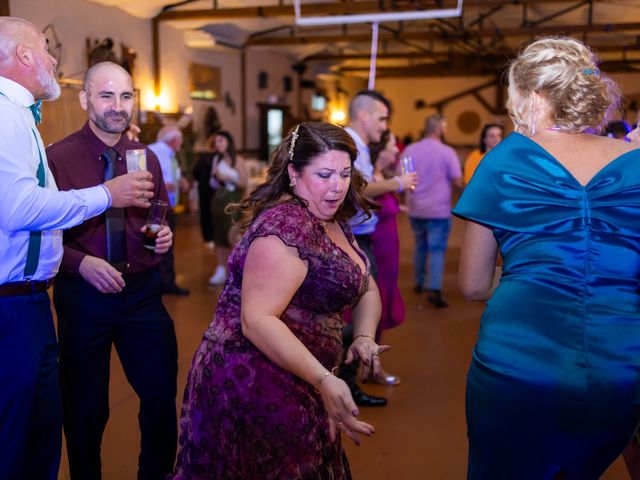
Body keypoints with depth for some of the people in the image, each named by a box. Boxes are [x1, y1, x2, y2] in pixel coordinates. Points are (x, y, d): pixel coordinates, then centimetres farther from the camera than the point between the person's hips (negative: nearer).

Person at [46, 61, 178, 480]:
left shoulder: (147, 158, 6)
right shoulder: (57, 158, -7)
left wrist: (164, 236, -7)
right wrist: (81, 262, -22)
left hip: (143, 291, 3)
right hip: (83, 294, -3)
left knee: (162, 394, 8)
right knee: (85, 407, 12)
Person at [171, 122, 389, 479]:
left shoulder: (335, 224, 8)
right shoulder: (286, 223, -22)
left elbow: (366, 288, 17)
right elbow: (257, 320, -29)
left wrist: (364, 337, -3)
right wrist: (323, 380, -34)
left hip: (291, 386, 9)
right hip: (249, 386, -9)